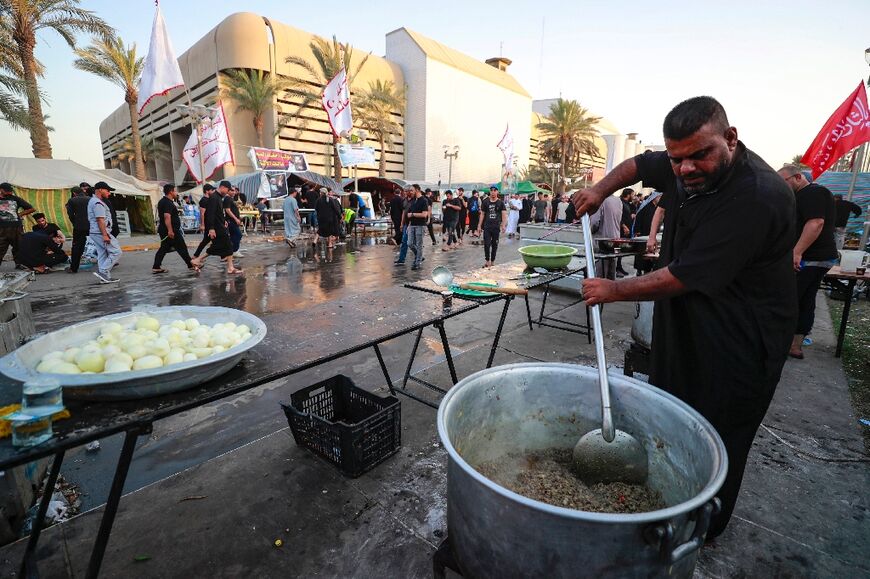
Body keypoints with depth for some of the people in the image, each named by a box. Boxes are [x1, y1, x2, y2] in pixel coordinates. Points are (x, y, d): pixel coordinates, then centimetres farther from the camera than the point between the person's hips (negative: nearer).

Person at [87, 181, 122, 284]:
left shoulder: (93, 201, 20)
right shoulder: (98, 203, -14)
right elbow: (100, 220, -21)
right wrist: (105, 235, -23)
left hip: (95, 233, 11)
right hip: (101, 233, -11)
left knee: (102, 254, 11)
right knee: (116, 252, -7)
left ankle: (105, 277, 13)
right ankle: (103, 272, -9)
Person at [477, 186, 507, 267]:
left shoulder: (500, 203, 3)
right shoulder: (485, 202, 6)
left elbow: (504, 214, -3)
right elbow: (482, 214, 9)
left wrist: (503, 225, -16)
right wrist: (479, 226, 4)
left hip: (496, 227, 0)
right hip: (487, 227, 1)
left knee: (494, 245, 6)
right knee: (486, 244, -5)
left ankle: (492, 261, 17)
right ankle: (487, 261, 6)